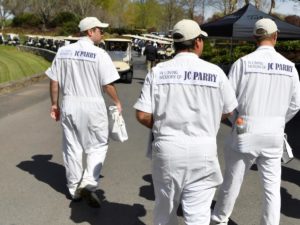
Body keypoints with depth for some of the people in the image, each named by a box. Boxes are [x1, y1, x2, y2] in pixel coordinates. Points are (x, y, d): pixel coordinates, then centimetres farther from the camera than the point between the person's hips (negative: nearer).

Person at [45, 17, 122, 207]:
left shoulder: (63, 51, 4)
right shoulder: (99, 54, -11)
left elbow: (54, 81, 5)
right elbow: (108, 84, -11)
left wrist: (55, 104, 15)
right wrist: (117, 102, 4)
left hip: (69, 104, 5)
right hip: (92, 105, -4)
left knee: (72, 147, 15)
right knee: (97, 146, 11)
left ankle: (75, 188, 25)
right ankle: (89, 184, -2)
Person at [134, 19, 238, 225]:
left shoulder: (158, 71, -4)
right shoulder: (215, 72, -4)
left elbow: (143, 116, -7)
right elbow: (227, 112, 6)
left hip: (166, 147, 2)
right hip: (202, 150, -1)